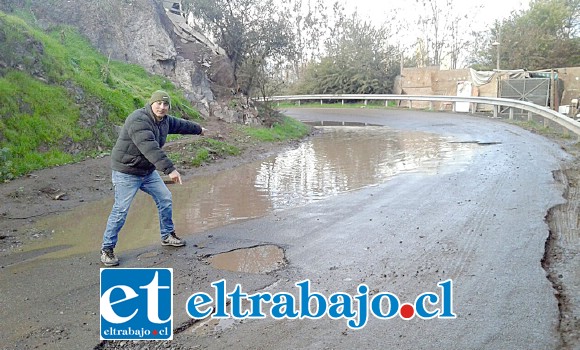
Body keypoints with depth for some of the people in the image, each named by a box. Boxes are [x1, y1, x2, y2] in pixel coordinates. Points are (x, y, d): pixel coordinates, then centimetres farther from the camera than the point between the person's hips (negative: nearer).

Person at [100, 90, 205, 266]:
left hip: (148, 171, 9)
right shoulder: (139, 121, -28)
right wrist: (170, 169, -47)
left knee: (165, 199, 12)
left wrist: (198, 129, 40)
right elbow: (150, 148, -40)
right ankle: (107, 249, 8)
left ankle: (167, 236, 30)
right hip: (127, 173, -9)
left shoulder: (164, 120, 2)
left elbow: (180, 124, 24)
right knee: (120, 210, -7)